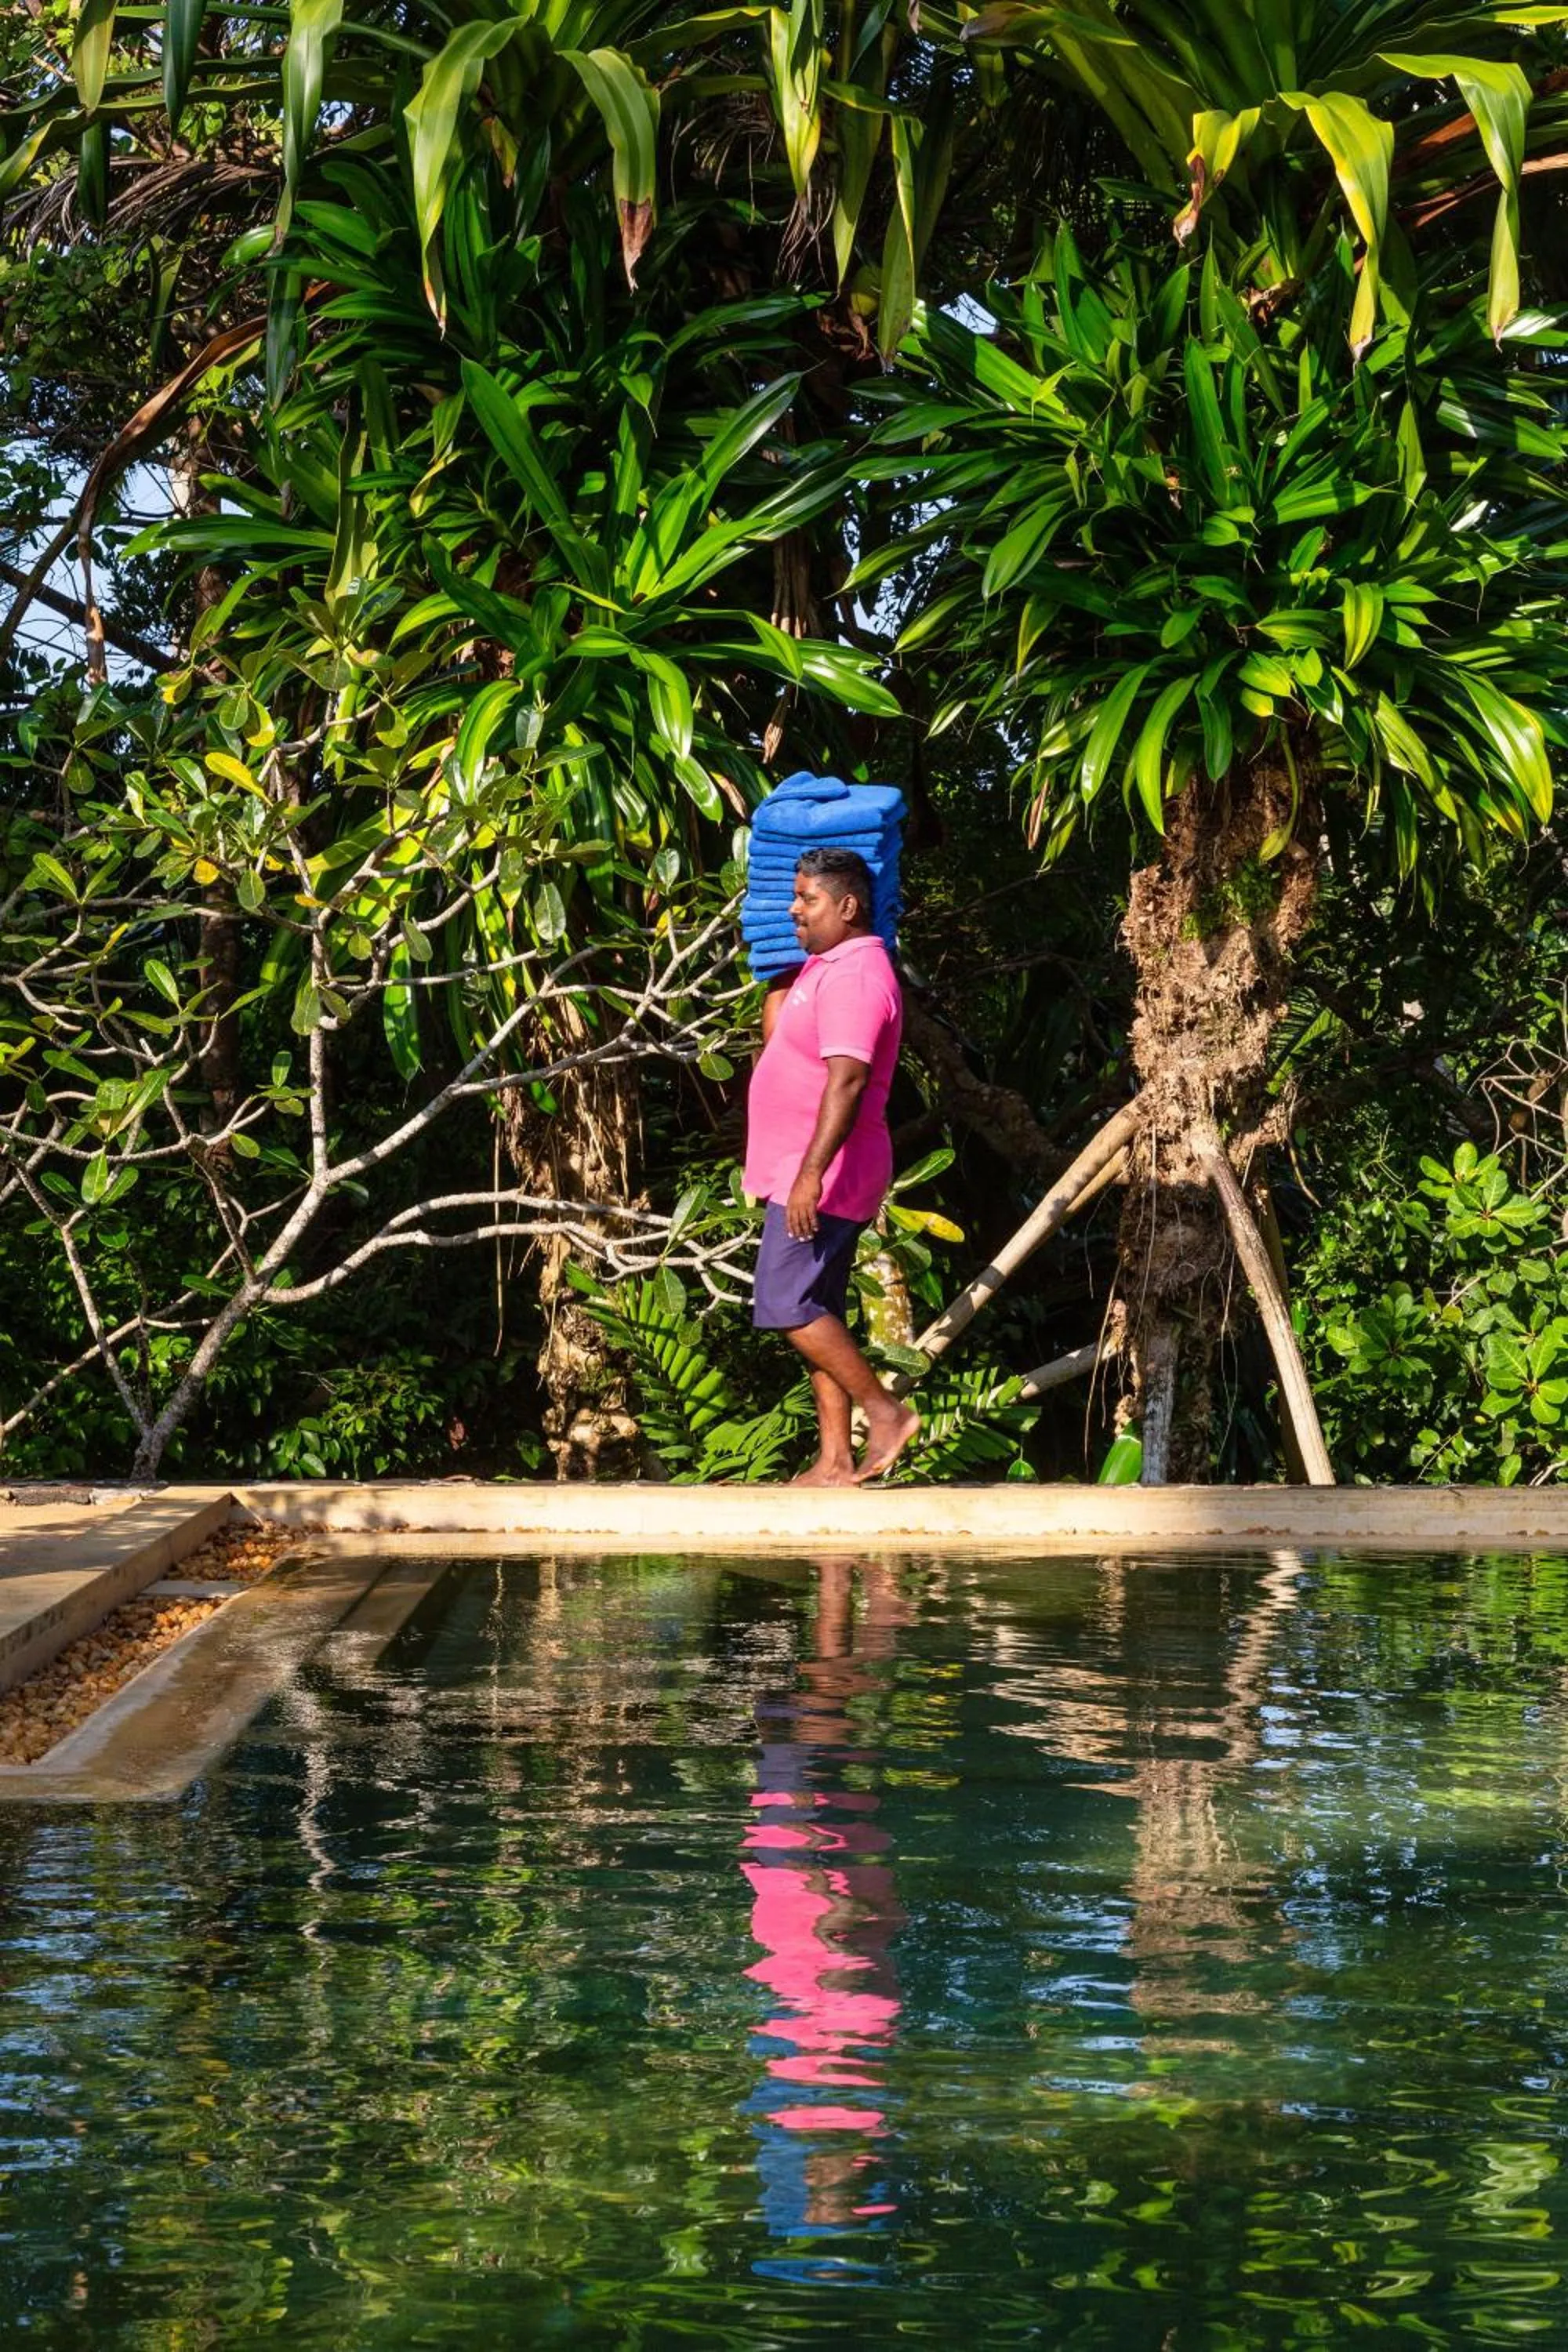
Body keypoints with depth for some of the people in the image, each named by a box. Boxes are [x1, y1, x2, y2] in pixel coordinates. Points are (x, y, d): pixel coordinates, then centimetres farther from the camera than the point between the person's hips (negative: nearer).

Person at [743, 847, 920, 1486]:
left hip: (825, 1176, -11)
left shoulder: (855, 976, -18)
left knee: (786, 1305, -12)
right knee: (814, 1312, 9)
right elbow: (775, 1032, 29)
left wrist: (811, 1174, -31)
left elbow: (847, 1079, -27)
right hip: (801, 1174, 11)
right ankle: (834, 1462, 10)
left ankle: (885, 1411, -5)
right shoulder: (824, 965, 16)